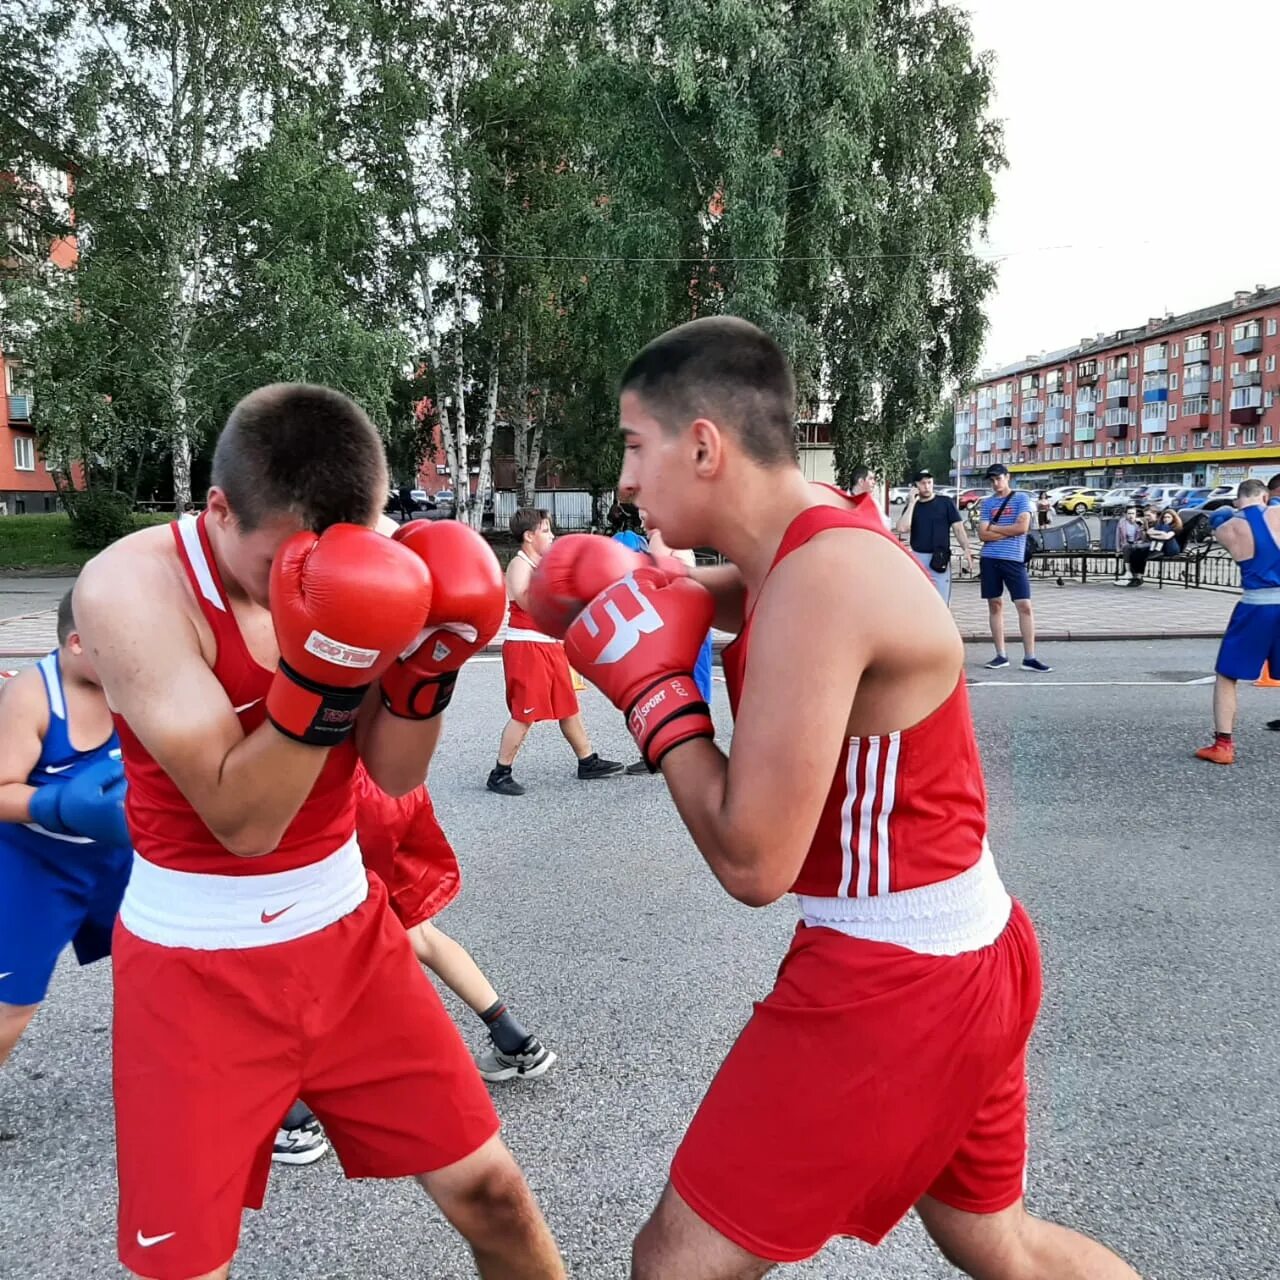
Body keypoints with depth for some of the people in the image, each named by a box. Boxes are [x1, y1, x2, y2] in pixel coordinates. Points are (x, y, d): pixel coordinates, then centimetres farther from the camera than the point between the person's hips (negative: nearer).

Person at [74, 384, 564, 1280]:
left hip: (347, 934, 4)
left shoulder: (353, 563, -7)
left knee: (486, 1185, 9)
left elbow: (395, 775, -4)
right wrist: (322, 668, -36)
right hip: (196, 965, -3)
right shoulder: (131, 587, -20)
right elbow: (242, 820, -23)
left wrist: (428, 659, -21)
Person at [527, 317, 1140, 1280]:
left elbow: (753, 862, -25)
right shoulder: (817, 543, 3)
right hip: (966, 957, 10)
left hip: (893, 981, -10)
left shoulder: (820, 579, -26)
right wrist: (606, 596, 1)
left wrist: (652, 688, -15)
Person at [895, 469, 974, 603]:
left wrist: (966, 550, -15)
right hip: (917, 559, 2)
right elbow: (902, 528, -9)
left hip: (940, 559, -2)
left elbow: (958, 528, -1)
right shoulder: (911, 506, 8)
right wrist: (912, 503, -9)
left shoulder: (945, 503, 3)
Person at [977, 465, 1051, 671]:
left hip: (1014, 559, -2)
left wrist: (994, 528, -3)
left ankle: (1029, 657, -2)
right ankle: (1001, 655, 14)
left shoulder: (1021, 498, 3)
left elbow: (1022, 527, -11)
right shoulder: (987, 502, 10)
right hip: (990, 559, 3)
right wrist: (1009, 532, -7)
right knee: (995, 606, 6)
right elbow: (982, 535, 0)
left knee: (1024, 606, -5)